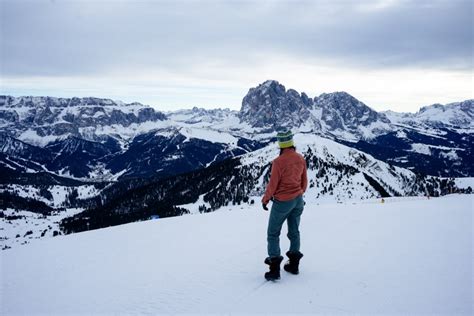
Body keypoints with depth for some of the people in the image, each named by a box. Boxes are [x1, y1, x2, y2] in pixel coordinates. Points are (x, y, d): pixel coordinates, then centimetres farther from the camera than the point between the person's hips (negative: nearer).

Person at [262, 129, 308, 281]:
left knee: (273, 234, 6)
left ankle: (275, 269, 3)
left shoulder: (278, 162, -22)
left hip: (282, 202, -6)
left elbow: (273, 184, -15)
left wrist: (265, 200, 0)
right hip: (298, 200, 6)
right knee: (294, 231, 19)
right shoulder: (301, 159, -4)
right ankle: (294, 264, 28)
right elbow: (304, 181, 7)